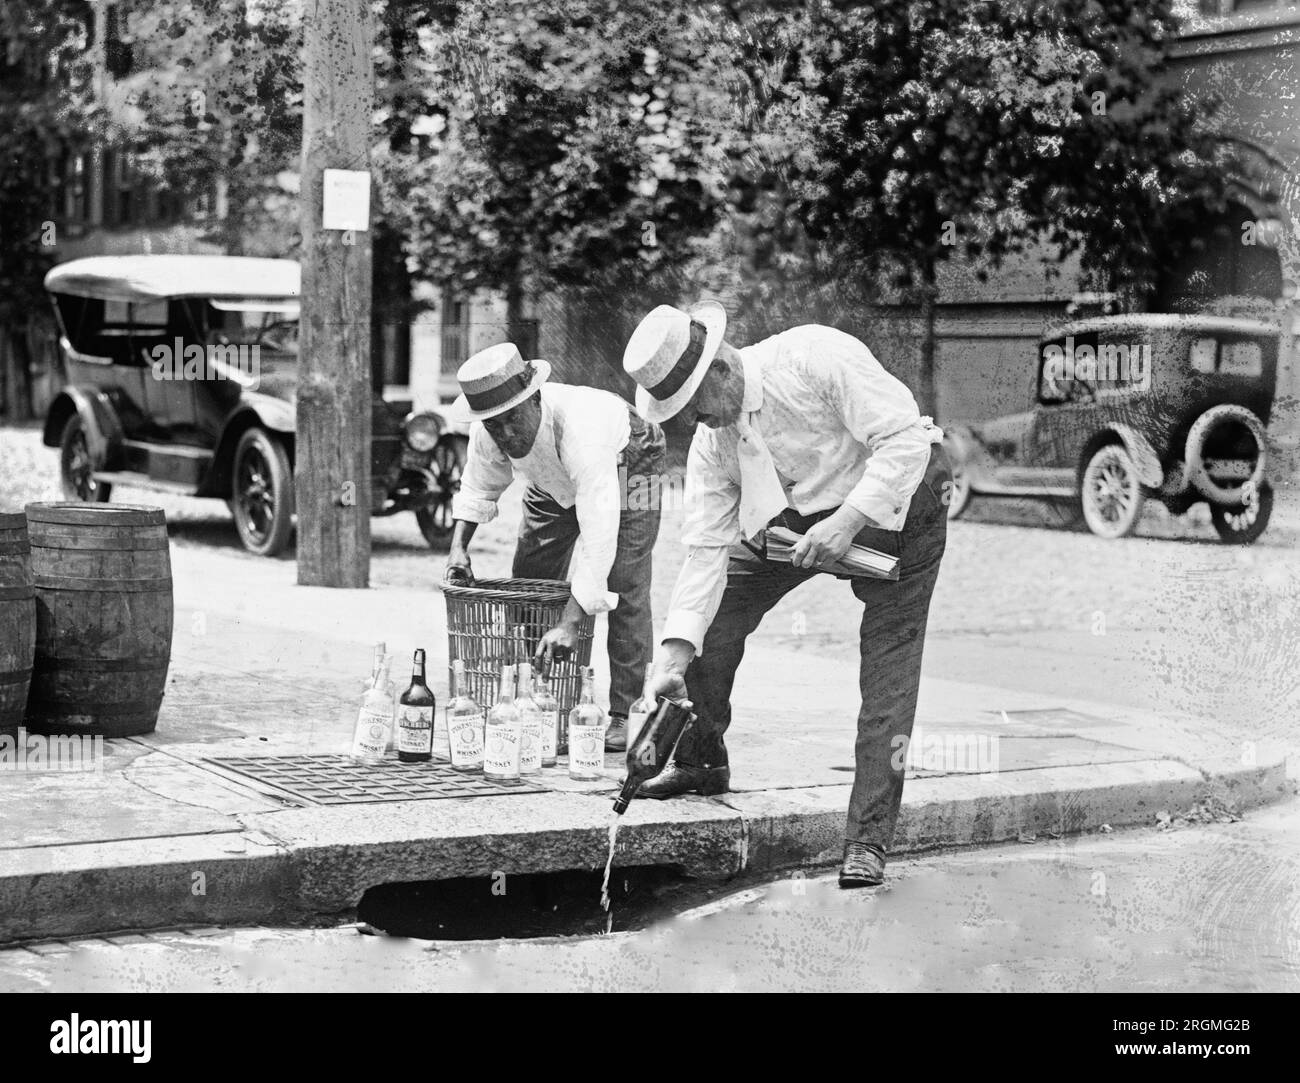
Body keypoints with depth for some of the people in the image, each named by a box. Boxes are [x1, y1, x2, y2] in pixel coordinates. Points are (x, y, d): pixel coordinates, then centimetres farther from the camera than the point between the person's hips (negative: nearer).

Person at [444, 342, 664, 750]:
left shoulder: (580, 433, -47)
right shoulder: (487, 434, -27)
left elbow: (598, 536, -51)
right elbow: (478, 488, -3)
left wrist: (570, 623, -55)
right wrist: (458, 545, -20)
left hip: (625, 467, -6)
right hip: (554, 483, 6)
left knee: (625, 591, -18)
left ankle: (626, 716, -13)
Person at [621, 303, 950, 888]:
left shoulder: (818, 357, -30)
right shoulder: (711, 442, -10)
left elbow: (905, 437, -29)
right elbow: (706, 548, -11)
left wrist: (849, 521, -35)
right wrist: (674, 652, -19)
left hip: (895, 500, -6)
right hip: (795, 513, 6)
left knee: (888, 669, -13)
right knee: (711, 614, 0)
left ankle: (868, 840, -7)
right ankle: (700, 762, 24)